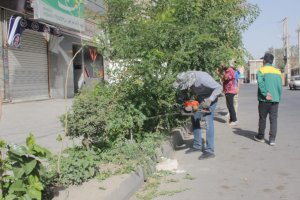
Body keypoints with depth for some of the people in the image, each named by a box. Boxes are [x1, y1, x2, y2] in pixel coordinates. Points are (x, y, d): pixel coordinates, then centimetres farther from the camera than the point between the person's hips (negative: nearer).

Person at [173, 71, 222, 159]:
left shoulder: (203, 78, -35)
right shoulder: (186, 78, -16)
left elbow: (219, 88, -30)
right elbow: (184, 90, -2)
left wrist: (210, 100, -35)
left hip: (210, 98, -7)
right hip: (200, 98, 7)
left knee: (208, 121, -15)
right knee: (194, 118, 8)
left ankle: (210, 151, -13)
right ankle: (197, 145, 21)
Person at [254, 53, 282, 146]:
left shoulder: (261, 70, -5)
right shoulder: (277, 71, 8)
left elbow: (260, 84, -20)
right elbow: (280, 86, 8)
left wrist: (265, 94, -19)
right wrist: (279, 98, 12)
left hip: (264, 100, -3)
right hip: (275, 99, 3)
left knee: (262, 118, 10)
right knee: (273, 119, 5)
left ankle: (261, 136, 23)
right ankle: (272, 139, 1)